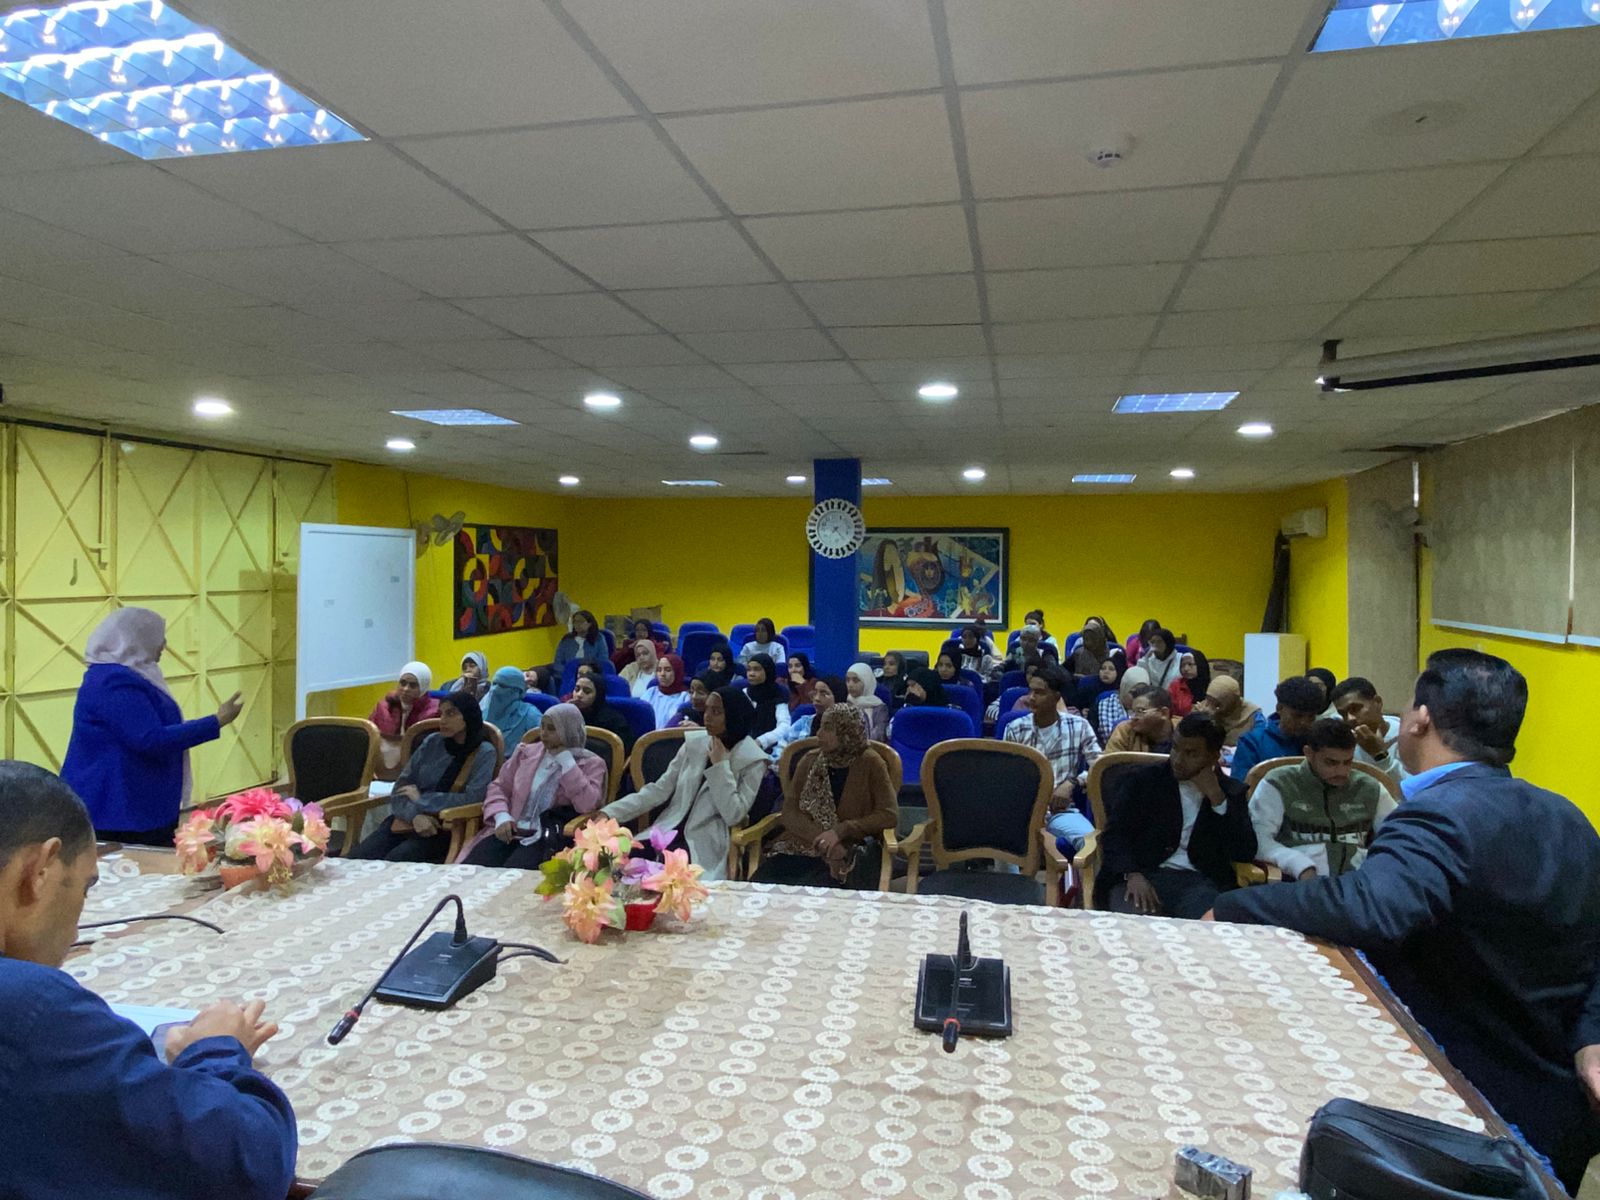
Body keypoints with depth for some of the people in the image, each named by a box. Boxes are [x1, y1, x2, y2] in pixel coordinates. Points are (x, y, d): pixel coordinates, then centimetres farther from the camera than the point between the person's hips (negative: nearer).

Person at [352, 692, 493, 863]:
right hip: (407, 820, 4)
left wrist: (420, 799, -8)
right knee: (356, 858, -18)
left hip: (445, 828, -4)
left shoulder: (484, 752, -3)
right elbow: (400, 789, 6)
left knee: (394, 860, -29)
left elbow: (472, 798, -14)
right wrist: (415, 815, -15)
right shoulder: (431, 742, 8)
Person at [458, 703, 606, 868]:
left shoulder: (591, 763, 3)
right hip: (510, 831, 4)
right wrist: (501, 817, -3)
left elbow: (587, 805, -13)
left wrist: (565, 760, -9)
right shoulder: (526, 752, 17)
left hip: (548, 839, -4)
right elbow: (498, 787, 18)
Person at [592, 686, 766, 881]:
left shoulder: (752, 760, -4)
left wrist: (720, 765, -14)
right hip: (667, 832, 4)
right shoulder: (694, 744, 9)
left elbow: (733, 815, -12)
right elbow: (659, 790, 7)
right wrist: (611, 812, -3)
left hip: (704, 846, -4)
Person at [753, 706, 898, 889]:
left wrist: (840, 831, -17)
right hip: (801, 845, 3)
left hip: (845, 851, -3)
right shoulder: (810, 760, 9)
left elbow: (889, 815, -7)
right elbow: (789, 811, 3)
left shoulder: (869, 764, -2)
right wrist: (820, 837, -16)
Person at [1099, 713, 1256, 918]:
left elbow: (1245, 854, 3)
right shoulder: (1142, 779, 9)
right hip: (1144, 876, 0)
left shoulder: (1231, 791, 14)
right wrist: (1132, 875, -17)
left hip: (1200, 882, 1)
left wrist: (1216, 798, -5)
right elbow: (1115, 834, 1)